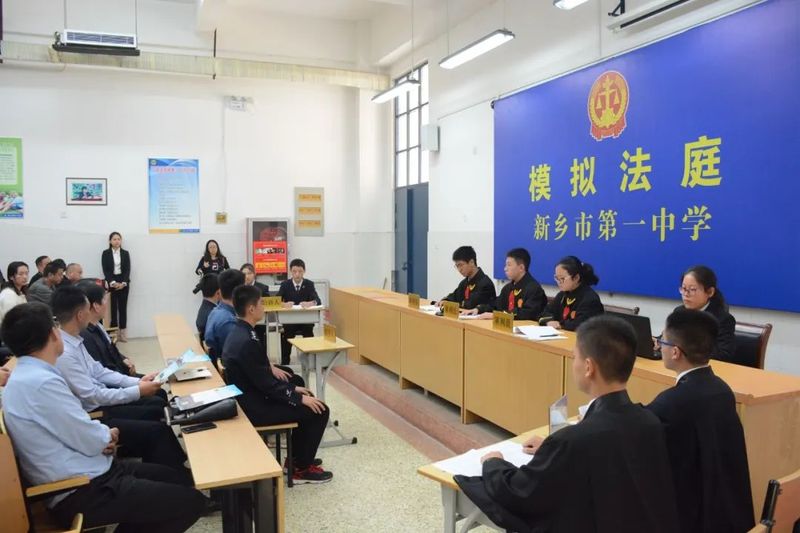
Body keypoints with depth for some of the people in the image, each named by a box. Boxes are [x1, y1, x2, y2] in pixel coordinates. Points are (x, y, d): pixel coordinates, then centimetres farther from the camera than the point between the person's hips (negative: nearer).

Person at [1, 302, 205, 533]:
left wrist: (101, 434, -2)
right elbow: (90, 441, -19)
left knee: (179, 479, 14)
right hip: (81, 493, -10)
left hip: (84, 476, 10)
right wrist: (108, 434, 2)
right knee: (191, 501, -10)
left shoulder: (25, 375, 7)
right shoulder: (42, 382, -25)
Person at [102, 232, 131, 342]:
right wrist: (113, 282, -16)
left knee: (122, 307, 3)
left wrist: (123, 282, -11)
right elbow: (105, 270, -4)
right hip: (111, 283, -2)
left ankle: (122, 333, 6)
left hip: (123, 283, 2)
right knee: (112, 308, -2)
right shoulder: (105, 253, 2)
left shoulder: (125, 253, 7)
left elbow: (127, 269, 2)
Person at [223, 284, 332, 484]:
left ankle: (296, 457, 29)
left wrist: (294, 389, 10)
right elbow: (266, 384, -23)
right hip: (255, 408, -10)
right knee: (319, 410, -6)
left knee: (305, 397, 22)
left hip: (250, 398, 10)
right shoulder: (247, 341, -28)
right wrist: (300, 398, -13)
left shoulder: (238, 332, 4)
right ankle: (301, 468, 8)